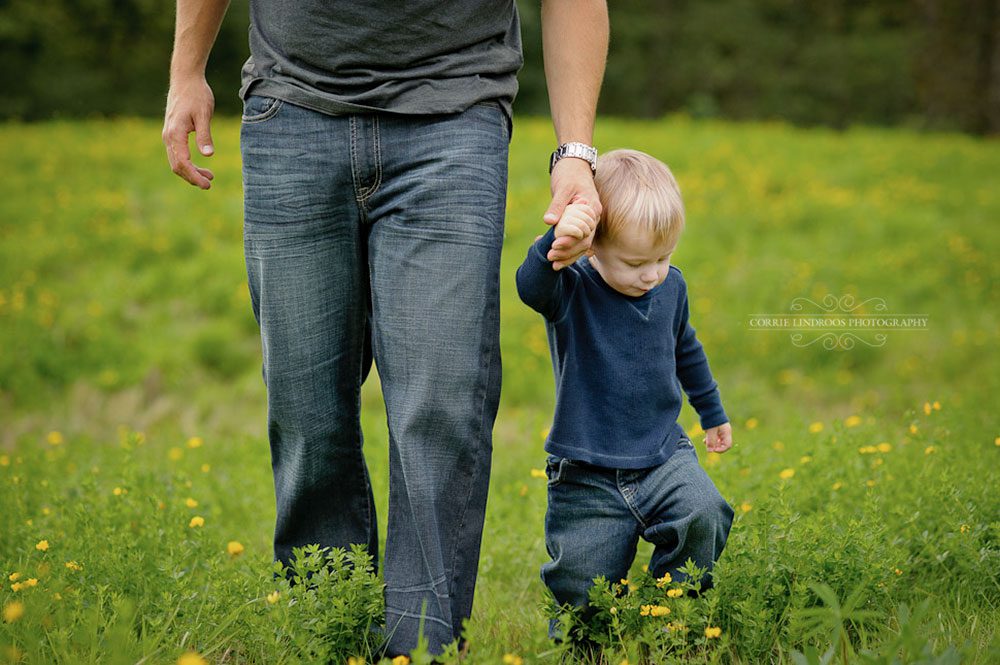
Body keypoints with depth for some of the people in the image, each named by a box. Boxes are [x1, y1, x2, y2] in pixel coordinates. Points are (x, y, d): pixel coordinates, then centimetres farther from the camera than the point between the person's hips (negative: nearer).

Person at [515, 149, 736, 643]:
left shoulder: (671, 286, 3)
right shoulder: (572, 292, -14)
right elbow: (531, 286, -39)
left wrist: (712, 412, 35)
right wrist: (555, 242, -59)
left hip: (663, 458, 4)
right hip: (587, 479, -3)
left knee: (703, 516, -25)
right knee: (583, 596, -6)